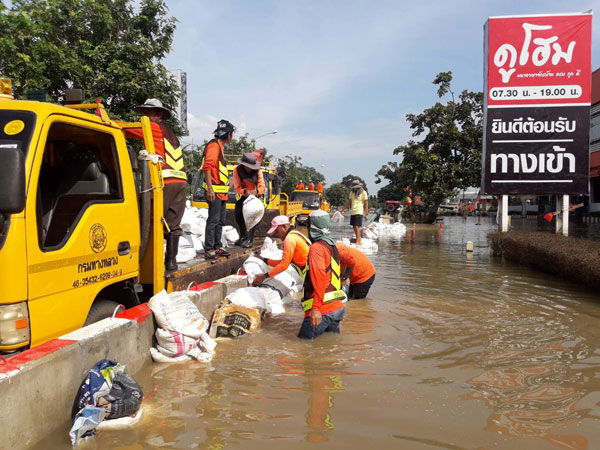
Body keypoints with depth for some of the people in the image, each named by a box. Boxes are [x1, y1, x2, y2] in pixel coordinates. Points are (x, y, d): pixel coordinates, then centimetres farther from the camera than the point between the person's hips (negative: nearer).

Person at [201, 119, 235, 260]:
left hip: (222, 192, 10)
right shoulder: (214, 145, -11)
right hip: (215, 190, -10)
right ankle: (208, 250, -7)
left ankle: (217, 247, 22)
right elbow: (207, 167, -20)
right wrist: (210, 189, -26)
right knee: (213, 220, -10)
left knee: (220, 221, 14)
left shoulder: (220, 146, 21)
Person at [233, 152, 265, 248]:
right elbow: (237, 187, -24)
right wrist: (245, 192, -45)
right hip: (242, 195, 2)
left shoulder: (258, 171, -19)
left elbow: (262, 187, -22)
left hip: (256, 195, -2)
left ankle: (249, 240, -15)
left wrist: (256, 191, -46)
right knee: (239, 215, 2)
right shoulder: (237, 170, -21)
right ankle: (243, 236, 23)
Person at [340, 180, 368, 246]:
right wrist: (342, 209, 14)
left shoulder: (363, 193, -2)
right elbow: (349, 202, 20)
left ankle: (358, 242, -13)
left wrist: (366, 214, -7)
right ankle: (359, 241, 18)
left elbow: (366, 204, -3)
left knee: (357, 227, -13)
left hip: (359, 212, -6)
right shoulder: (352, 192, 13)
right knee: (354, 227, 8)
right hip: (352, 212, 6)